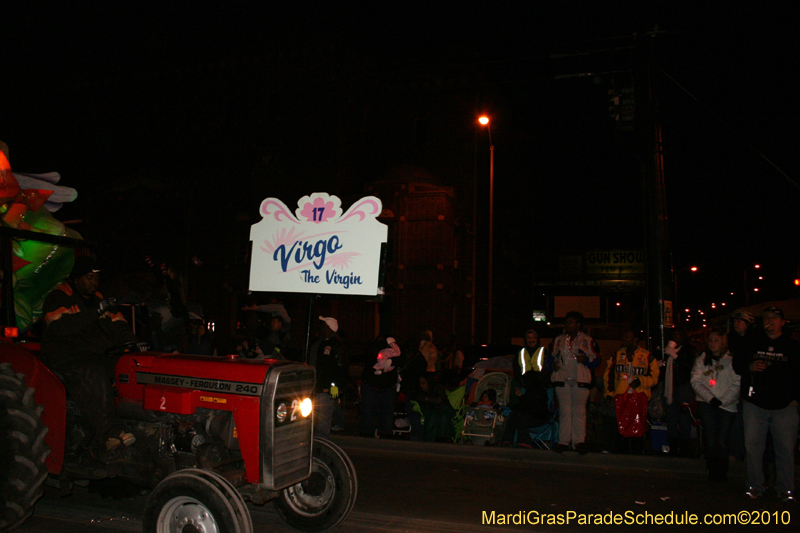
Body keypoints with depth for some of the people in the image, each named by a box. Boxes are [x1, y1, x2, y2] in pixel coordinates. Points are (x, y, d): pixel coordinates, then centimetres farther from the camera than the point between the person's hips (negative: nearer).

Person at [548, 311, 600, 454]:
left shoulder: (588, 341, 7)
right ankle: (563, 441, 6)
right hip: (562, 379, 2)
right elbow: (551, 357, 21)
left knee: (579, 410, -3)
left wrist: (585, 360, -13)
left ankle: (579, 441, 3)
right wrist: (553, 365, 0)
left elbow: (596, 360, 5)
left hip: (580, 381, -2)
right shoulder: (558, 340, 16)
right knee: (564, 410, 2)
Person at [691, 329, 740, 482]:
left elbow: (737, 384, -3)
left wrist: (722, 401, -10)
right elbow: (696, 382, 4)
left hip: (727, 405, -1)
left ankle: (722, 473, 11)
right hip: (706, 403, 2)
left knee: (722, 441, -5)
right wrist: (710, 398, -8)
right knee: (711, 440, -5)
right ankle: (712, 473, 7)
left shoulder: (732, 360, 2)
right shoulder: (702, 360, 10)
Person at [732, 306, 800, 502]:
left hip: (784, 405, -1)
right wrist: (750, 366, -9)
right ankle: (754, 486, 13)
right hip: (755, 403, 1)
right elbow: (737, 363, 11)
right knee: (753, 445, 2)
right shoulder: (753, 343, 9)